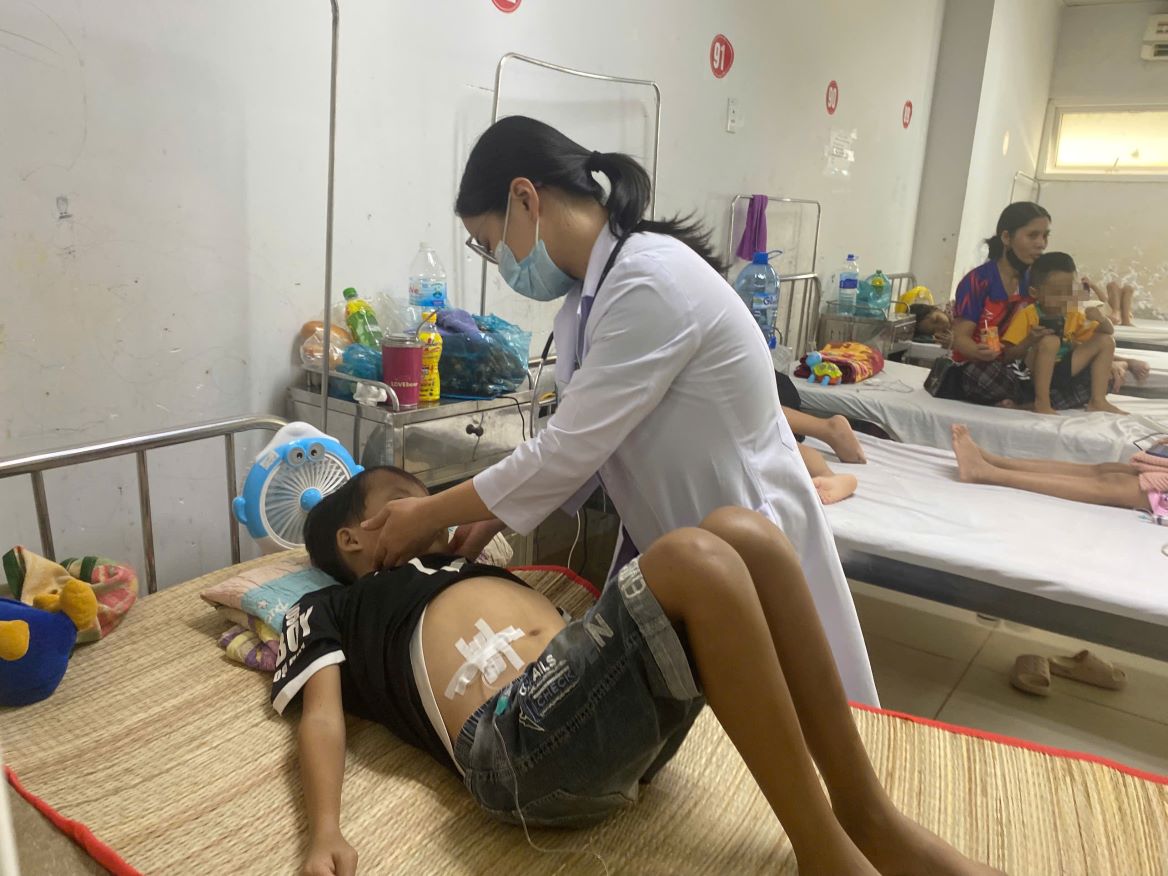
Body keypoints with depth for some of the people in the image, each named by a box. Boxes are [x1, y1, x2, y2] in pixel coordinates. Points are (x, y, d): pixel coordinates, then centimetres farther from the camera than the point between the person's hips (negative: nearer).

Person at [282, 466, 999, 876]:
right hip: (520, 738, -7)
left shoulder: (466, 567, 36)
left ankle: (867, 814, -7)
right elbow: (323, 718, 2)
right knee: (695, 559, -26)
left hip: (616, 708, 7)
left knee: (742, 531, -12)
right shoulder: (329, 611, 19)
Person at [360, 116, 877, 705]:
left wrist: (428, 515, -14)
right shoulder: (589, 294, 3)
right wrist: (493, 517, -2)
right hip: (662, 546, 8)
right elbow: (580, 445, 6)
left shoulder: (652, 282, -26)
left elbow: (566, 452, -25)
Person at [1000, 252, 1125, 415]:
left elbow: (1109, 333, 12)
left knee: (1106, 341, 0)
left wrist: (1101, 319, -10)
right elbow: (1009, 354, -13)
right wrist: (1030, 341, -33)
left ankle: (1097, 401, -4)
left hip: (1064, 370, 7)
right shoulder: (1026, 315, -8)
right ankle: (1041, 403, -30)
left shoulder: (1074, 315, 10)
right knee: (1050, 341, -33)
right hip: (1034, 374, -6)